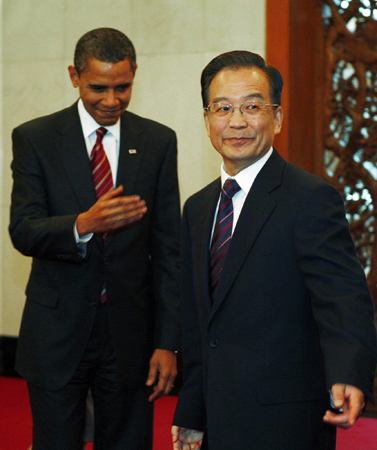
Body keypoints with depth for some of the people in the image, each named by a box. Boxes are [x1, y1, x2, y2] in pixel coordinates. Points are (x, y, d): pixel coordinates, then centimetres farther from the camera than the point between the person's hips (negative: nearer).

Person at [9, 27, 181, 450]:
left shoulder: (158, 141, 4)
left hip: (129, 333, 1)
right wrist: (83, 225, -30)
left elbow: (167, 247, 3)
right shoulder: (34, 138, 0)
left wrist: (167, 342, -3)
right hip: (57, 332, -1)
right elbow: (23, 231, -9)